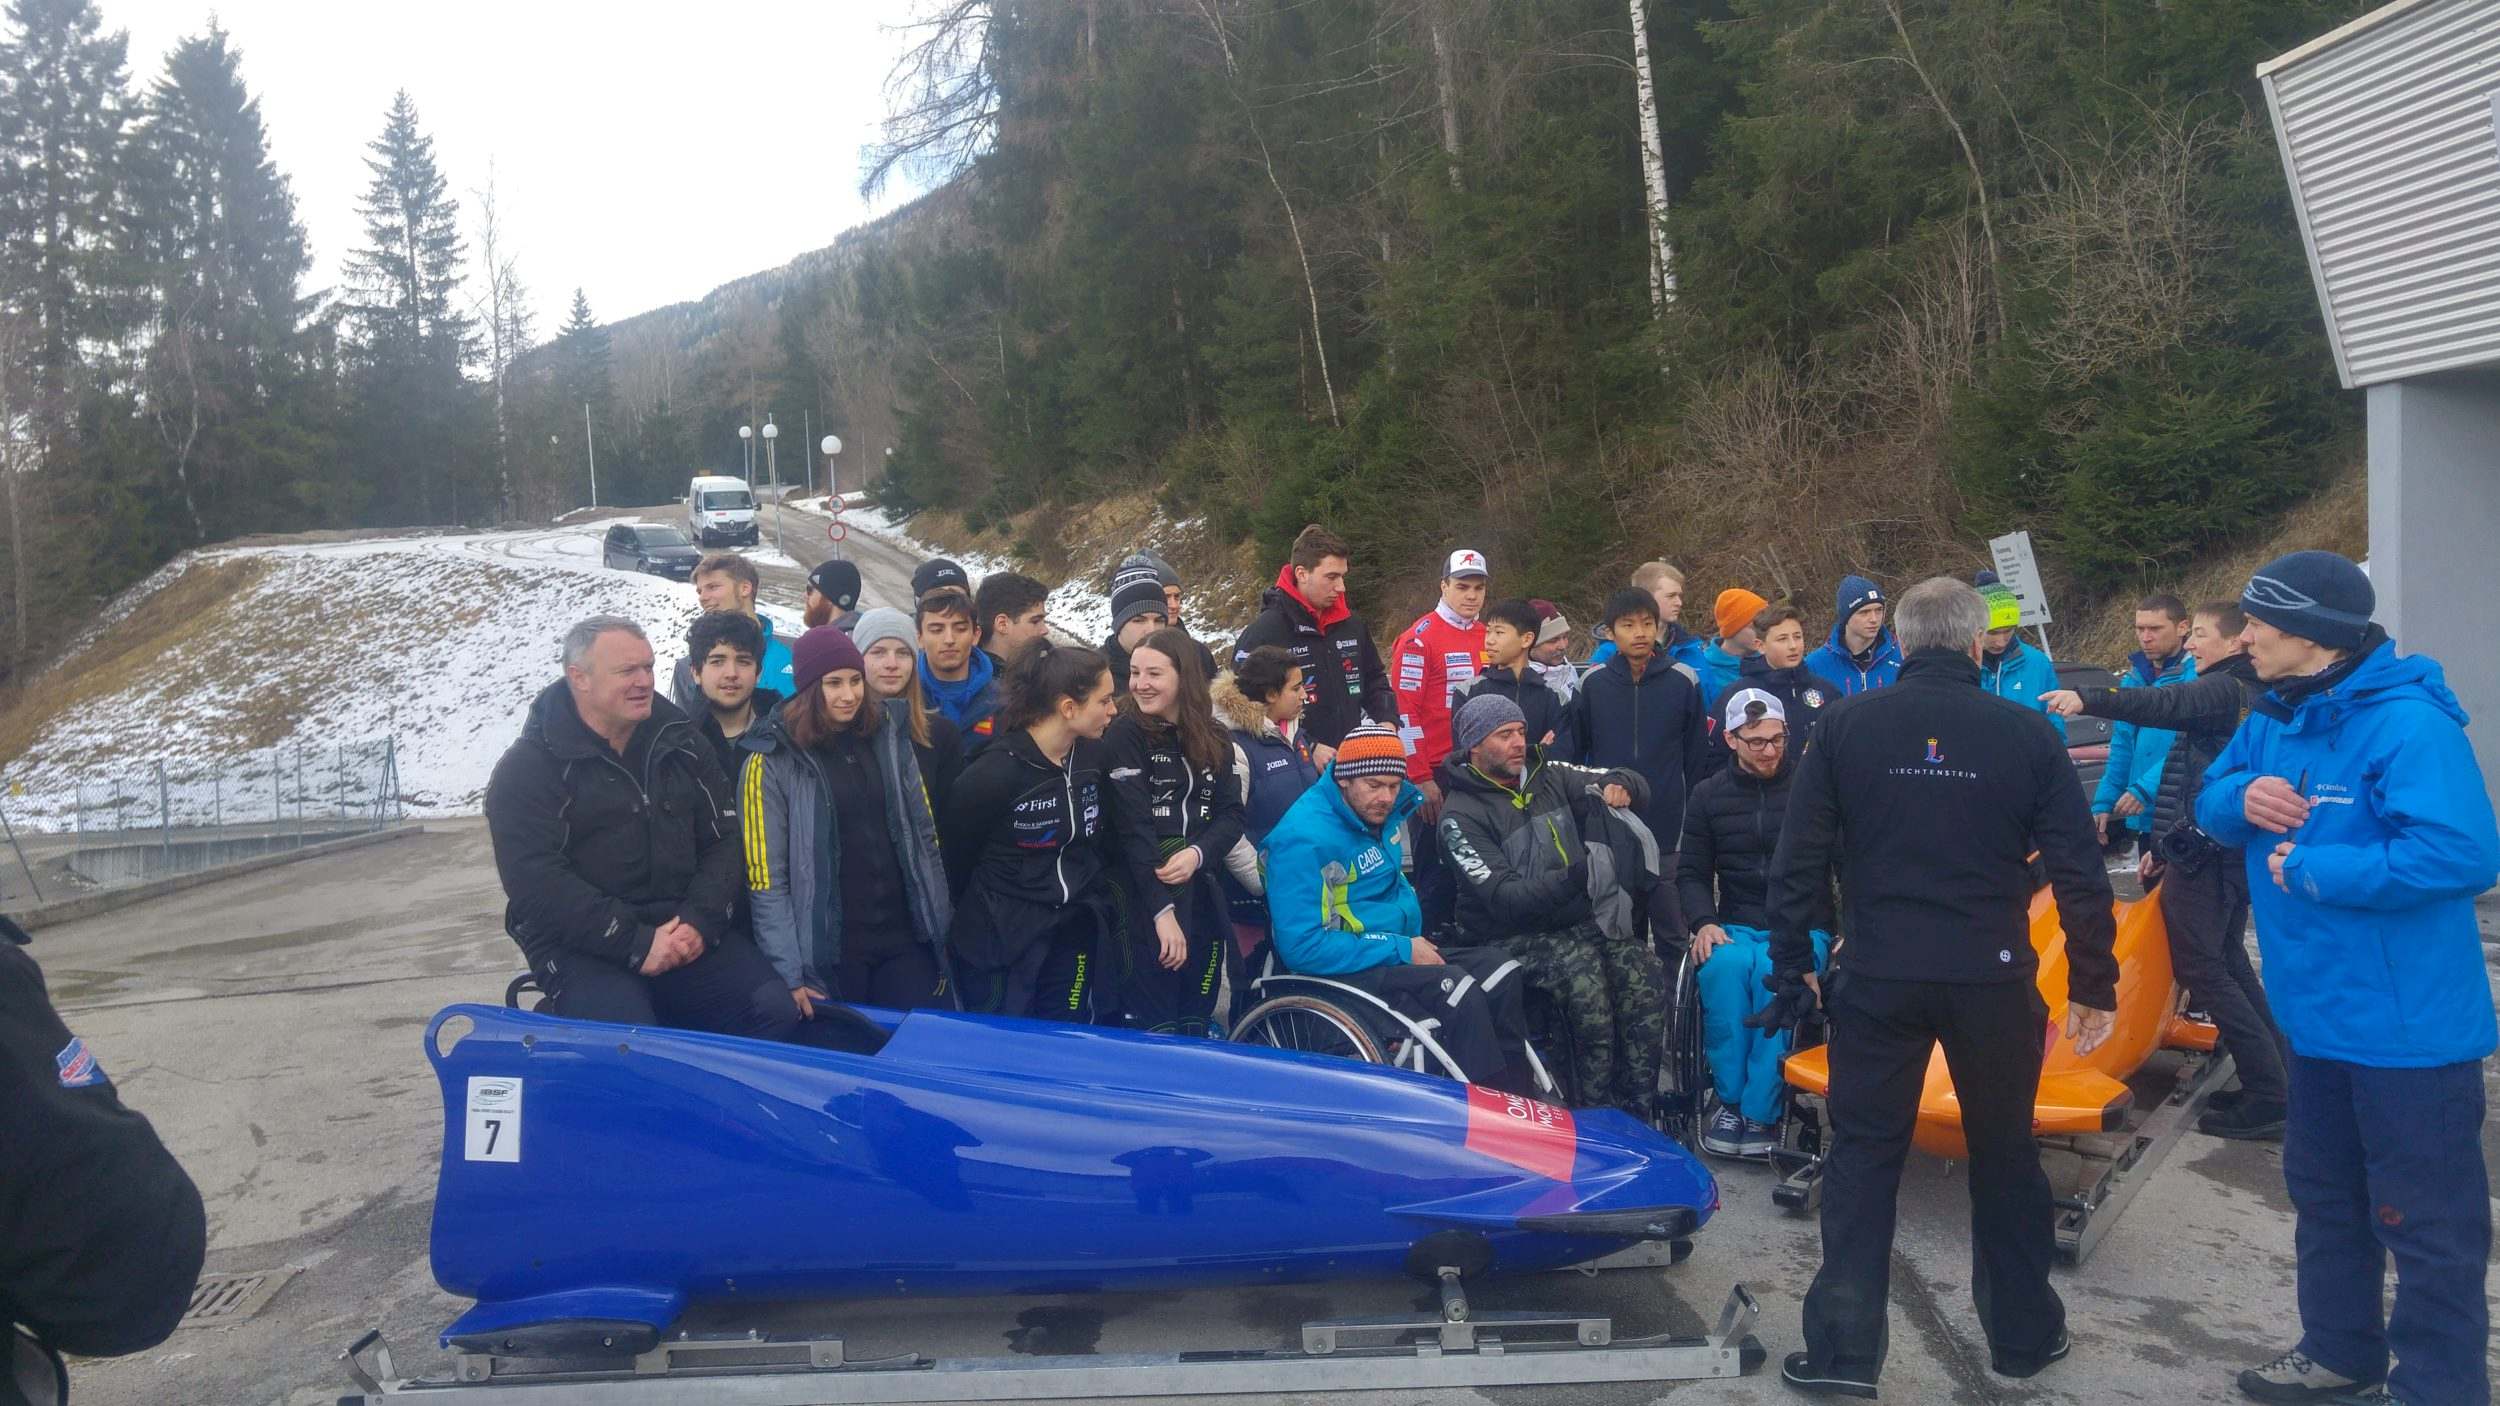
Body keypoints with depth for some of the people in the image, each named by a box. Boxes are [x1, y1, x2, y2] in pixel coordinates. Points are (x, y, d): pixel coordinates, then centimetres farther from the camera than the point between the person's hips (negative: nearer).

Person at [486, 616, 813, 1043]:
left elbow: (725, 838, 11)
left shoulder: (680, 741, 12)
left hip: (686, 931, 4)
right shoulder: (527, 769, -2)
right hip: (583, 948, -4)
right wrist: (635, 943, -19)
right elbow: (536, 881, -12)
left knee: (776, 1011, -17)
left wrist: (700, 921, -7)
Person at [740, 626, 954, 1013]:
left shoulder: (889, 736, 4)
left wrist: (940, 924, 9)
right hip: (828, 953, -3)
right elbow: (766, 878, -8)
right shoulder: (772, 761, -8)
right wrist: (789, 975, -12)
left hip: (906, 938, 4)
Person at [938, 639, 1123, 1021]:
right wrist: (980, 916, 2)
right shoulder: (994, 772, -21)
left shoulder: (1093, 756, -1)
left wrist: (1096, 906, 9)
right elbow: (953, 854, -9)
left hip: (1074, 931, 6)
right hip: (1001, 936, -6)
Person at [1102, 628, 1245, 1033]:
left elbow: (1231, 813, 4)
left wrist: (1197, 854, -17)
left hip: (1201, 897, 5)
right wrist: (1162, 909, -20)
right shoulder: (1125, 734, -7)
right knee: (1151, 1028, -3)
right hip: (1144, 898, -5)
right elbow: (1134, 827, -14)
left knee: (1196, 1024, 10)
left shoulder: (1215, 740, 10)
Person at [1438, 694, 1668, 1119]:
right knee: (1587, 985, -32)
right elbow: (1504, 898, -17)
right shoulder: (1461, 815, -6)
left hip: (1582, 917, 5)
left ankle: (1637, 1112, -16)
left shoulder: (1548, 776, 12)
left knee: (1644, 973, -22)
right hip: (1516, 935, -5)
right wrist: (1574, 877, -30)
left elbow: (1636, 783, 19)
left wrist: (1618, 784, -6)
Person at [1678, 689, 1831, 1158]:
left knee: (1775, 971, -36)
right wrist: (1704, 922, -3)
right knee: (1725, 965, -34)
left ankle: (1762, 1112, -26)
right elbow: (1691, 871, 14)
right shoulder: (1709, 795, 13)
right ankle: (1730, 1098, -22)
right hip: (1737, 927, 2)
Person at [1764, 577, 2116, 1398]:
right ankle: (2024, 1334, 30)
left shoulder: (1844, 725, -2)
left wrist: (1791, 965, 6)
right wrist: (2095, 984, 8)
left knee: (1863, 1154, 8)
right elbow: (2079, 872, -1)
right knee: (2004, 1153, 17)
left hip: (1878, 976, 0)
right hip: (1992, 977, 1)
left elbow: (1800, 859, -3)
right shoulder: (2027, 733, -2)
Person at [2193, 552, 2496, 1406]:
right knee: (2323, 1195, 23)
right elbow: (2211, 800, 12)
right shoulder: (2277, 718, 4)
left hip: (2407, 1024, -9)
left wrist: (2310, 870, -24)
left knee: (2427, 1220, 4)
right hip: (2319, 1013, 9)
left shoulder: (2407, 723, -23)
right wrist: (2239, 798, -12)